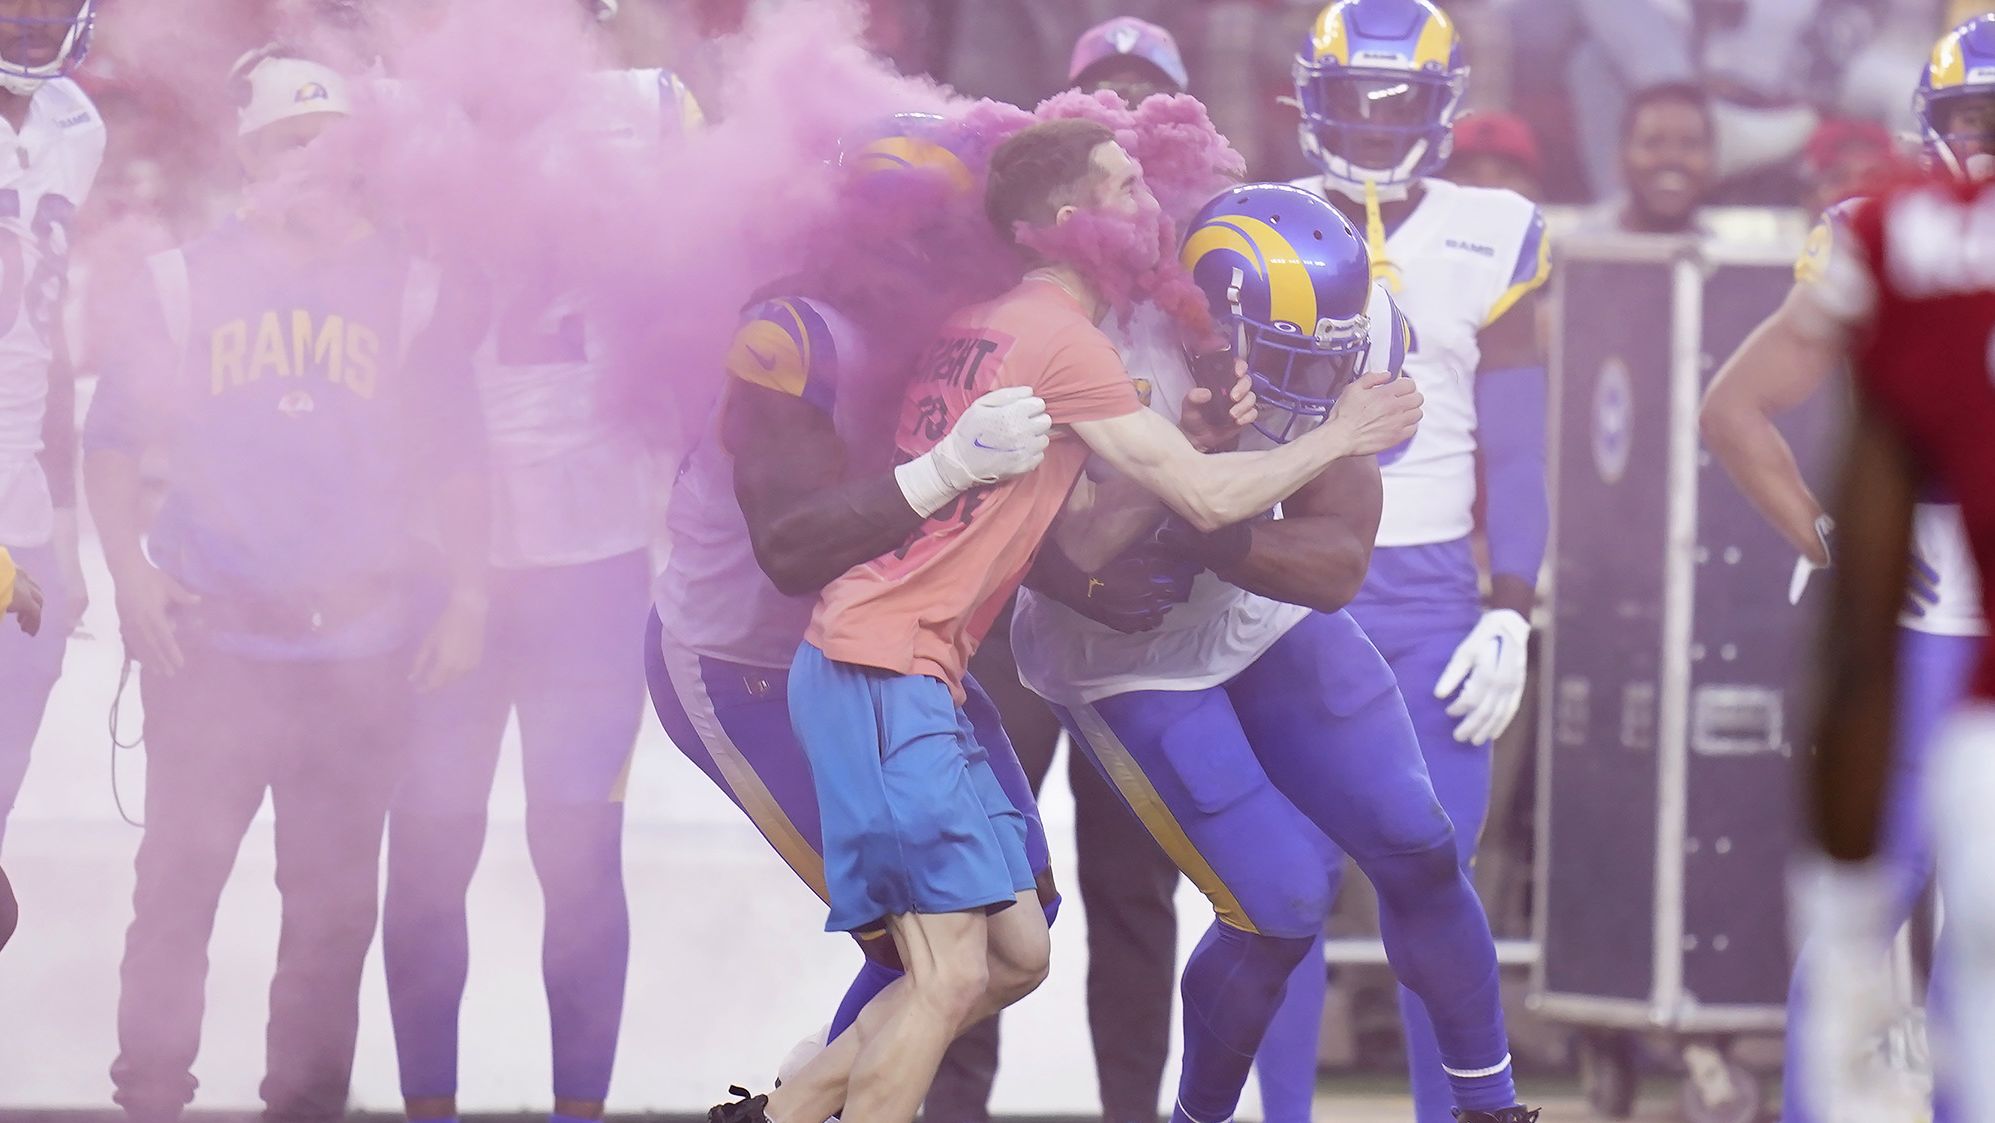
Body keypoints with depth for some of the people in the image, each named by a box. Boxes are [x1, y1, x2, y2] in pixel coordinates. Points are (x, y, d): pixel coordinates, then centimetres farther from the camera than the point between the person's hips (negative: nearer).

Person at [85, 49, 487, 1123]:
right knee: (176, 886, -1)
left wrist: (465, 597, -1)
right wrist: (130, 572, -6)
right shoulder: (188, 283, 5)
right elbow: (111, 441, 7)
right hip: (208, 640, -1)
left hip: (362, 651, 1)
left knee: (333, 904, 5)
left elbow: (458, 461, 8)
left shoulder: (412, 290, 6)